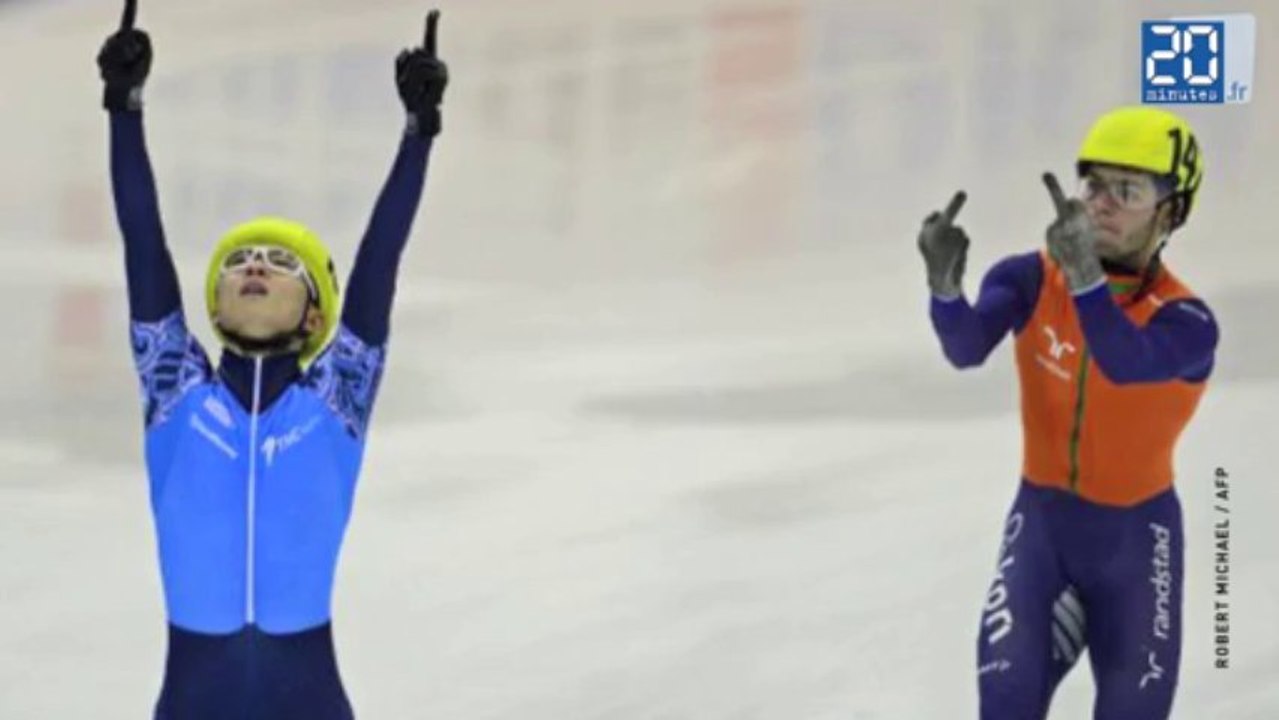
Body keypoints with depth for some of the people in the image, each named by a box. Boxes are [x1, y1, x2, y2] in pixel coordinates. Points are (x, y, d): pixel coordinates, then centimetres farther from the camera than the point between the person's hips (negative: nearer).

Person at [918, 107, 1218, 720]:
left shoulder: (1185, 323, -21)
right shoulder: (1031, 281, -14)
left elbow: (1127, 363, -43)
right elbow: (967, 349, -33)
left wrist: (1085, 277, -62)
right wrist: (946, 286, -56)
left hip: (1135, 536, -1)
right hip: (1041, 517, 1)